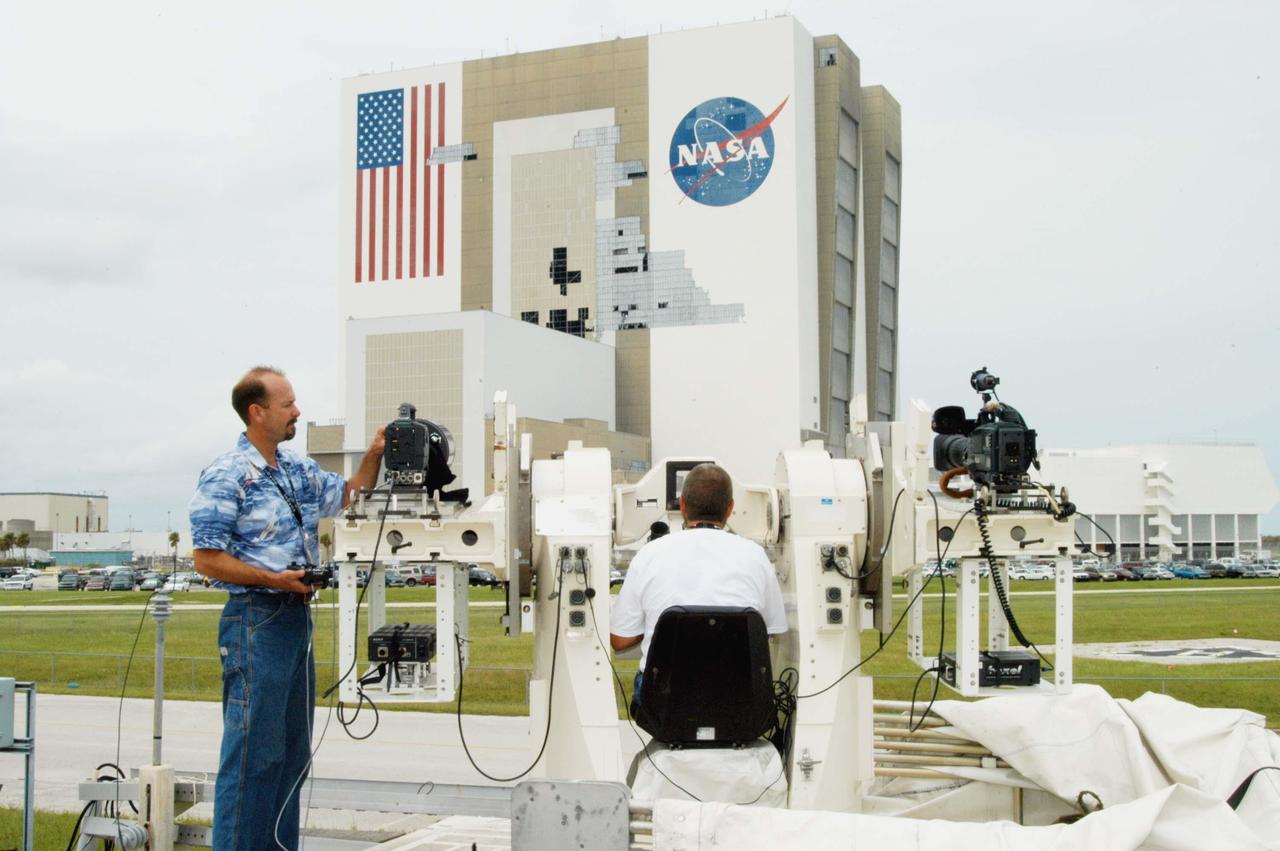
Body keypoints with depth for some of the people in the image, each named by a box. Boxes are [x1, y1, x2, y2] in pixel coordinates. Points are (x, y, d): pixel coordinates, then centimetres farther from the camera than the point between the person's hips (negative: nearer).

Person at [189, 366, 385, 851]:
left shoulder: (298, 470, 13)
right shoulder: (226, 476, -11)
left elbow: (348, 494, 26)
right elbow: (207, 559, -14)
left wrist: (375, 454, 11)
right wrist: (274, 580, -19)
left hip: (297, 617, 9)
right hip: (256, 621, -8)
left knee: (293, 751, 12)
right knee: (253, 753, -7)